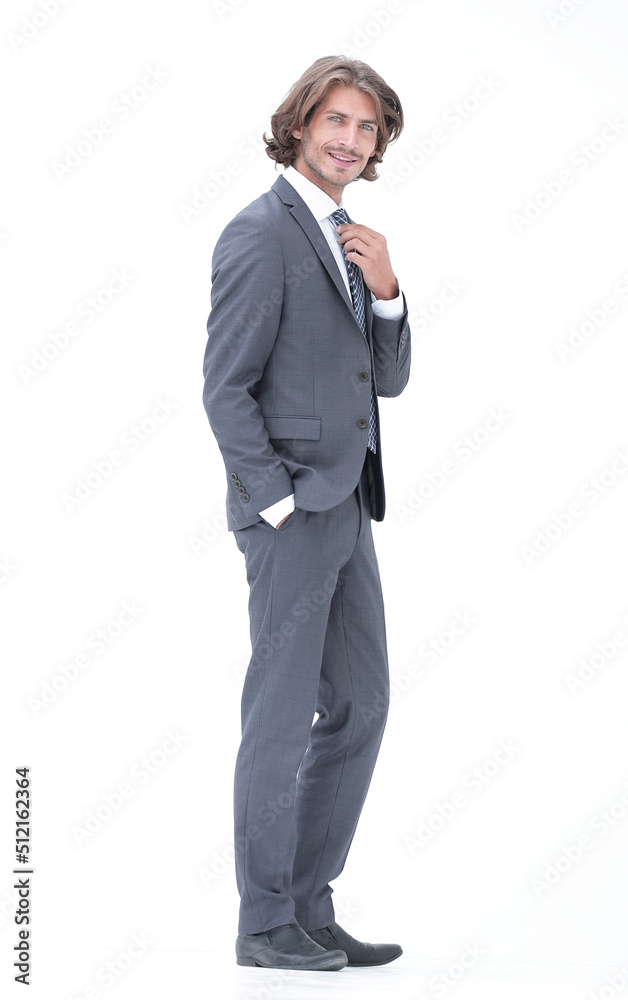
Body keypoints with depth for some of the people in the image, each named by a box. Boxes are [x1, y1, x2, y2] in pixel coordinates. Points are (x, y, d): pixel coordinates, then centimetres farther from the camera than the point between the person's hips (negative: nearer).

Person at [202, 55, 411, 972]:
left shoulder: (346, 242, 16)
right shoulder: (261, 234, -11)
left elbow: (387, 378, 12)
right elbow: (225, 387, -15)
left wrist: (384, 289, -4)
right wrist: (281, 503, -16)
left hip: (345, 510, 9)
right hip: (290, 514, -9)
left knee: (360, 706, 11)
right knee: (283, 716, -2)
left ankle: (309, 905, 19)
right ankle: (266, 925, 9)